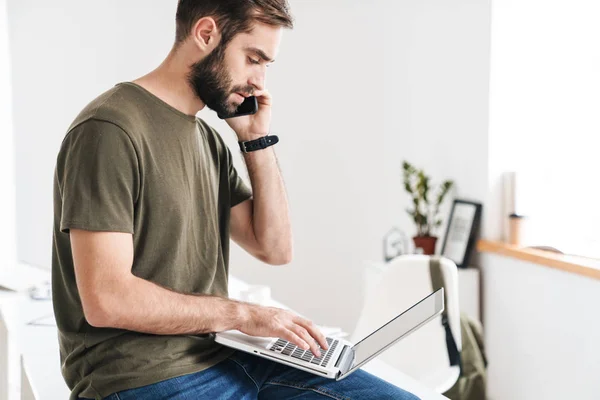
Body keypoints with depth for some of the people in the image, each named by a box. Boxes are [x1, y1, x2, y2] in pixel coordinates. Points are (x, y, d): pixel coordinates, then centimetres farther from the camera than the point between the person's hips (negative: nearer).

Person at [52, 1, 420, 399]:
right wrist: (241, 314, -15)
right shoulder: (111, 128, -14)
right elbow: (106, 299, -20)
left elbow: (276, 249, 11)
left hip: (223, 354, 8)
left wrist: (258, 140, 4)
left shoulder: (208, 140, 12)